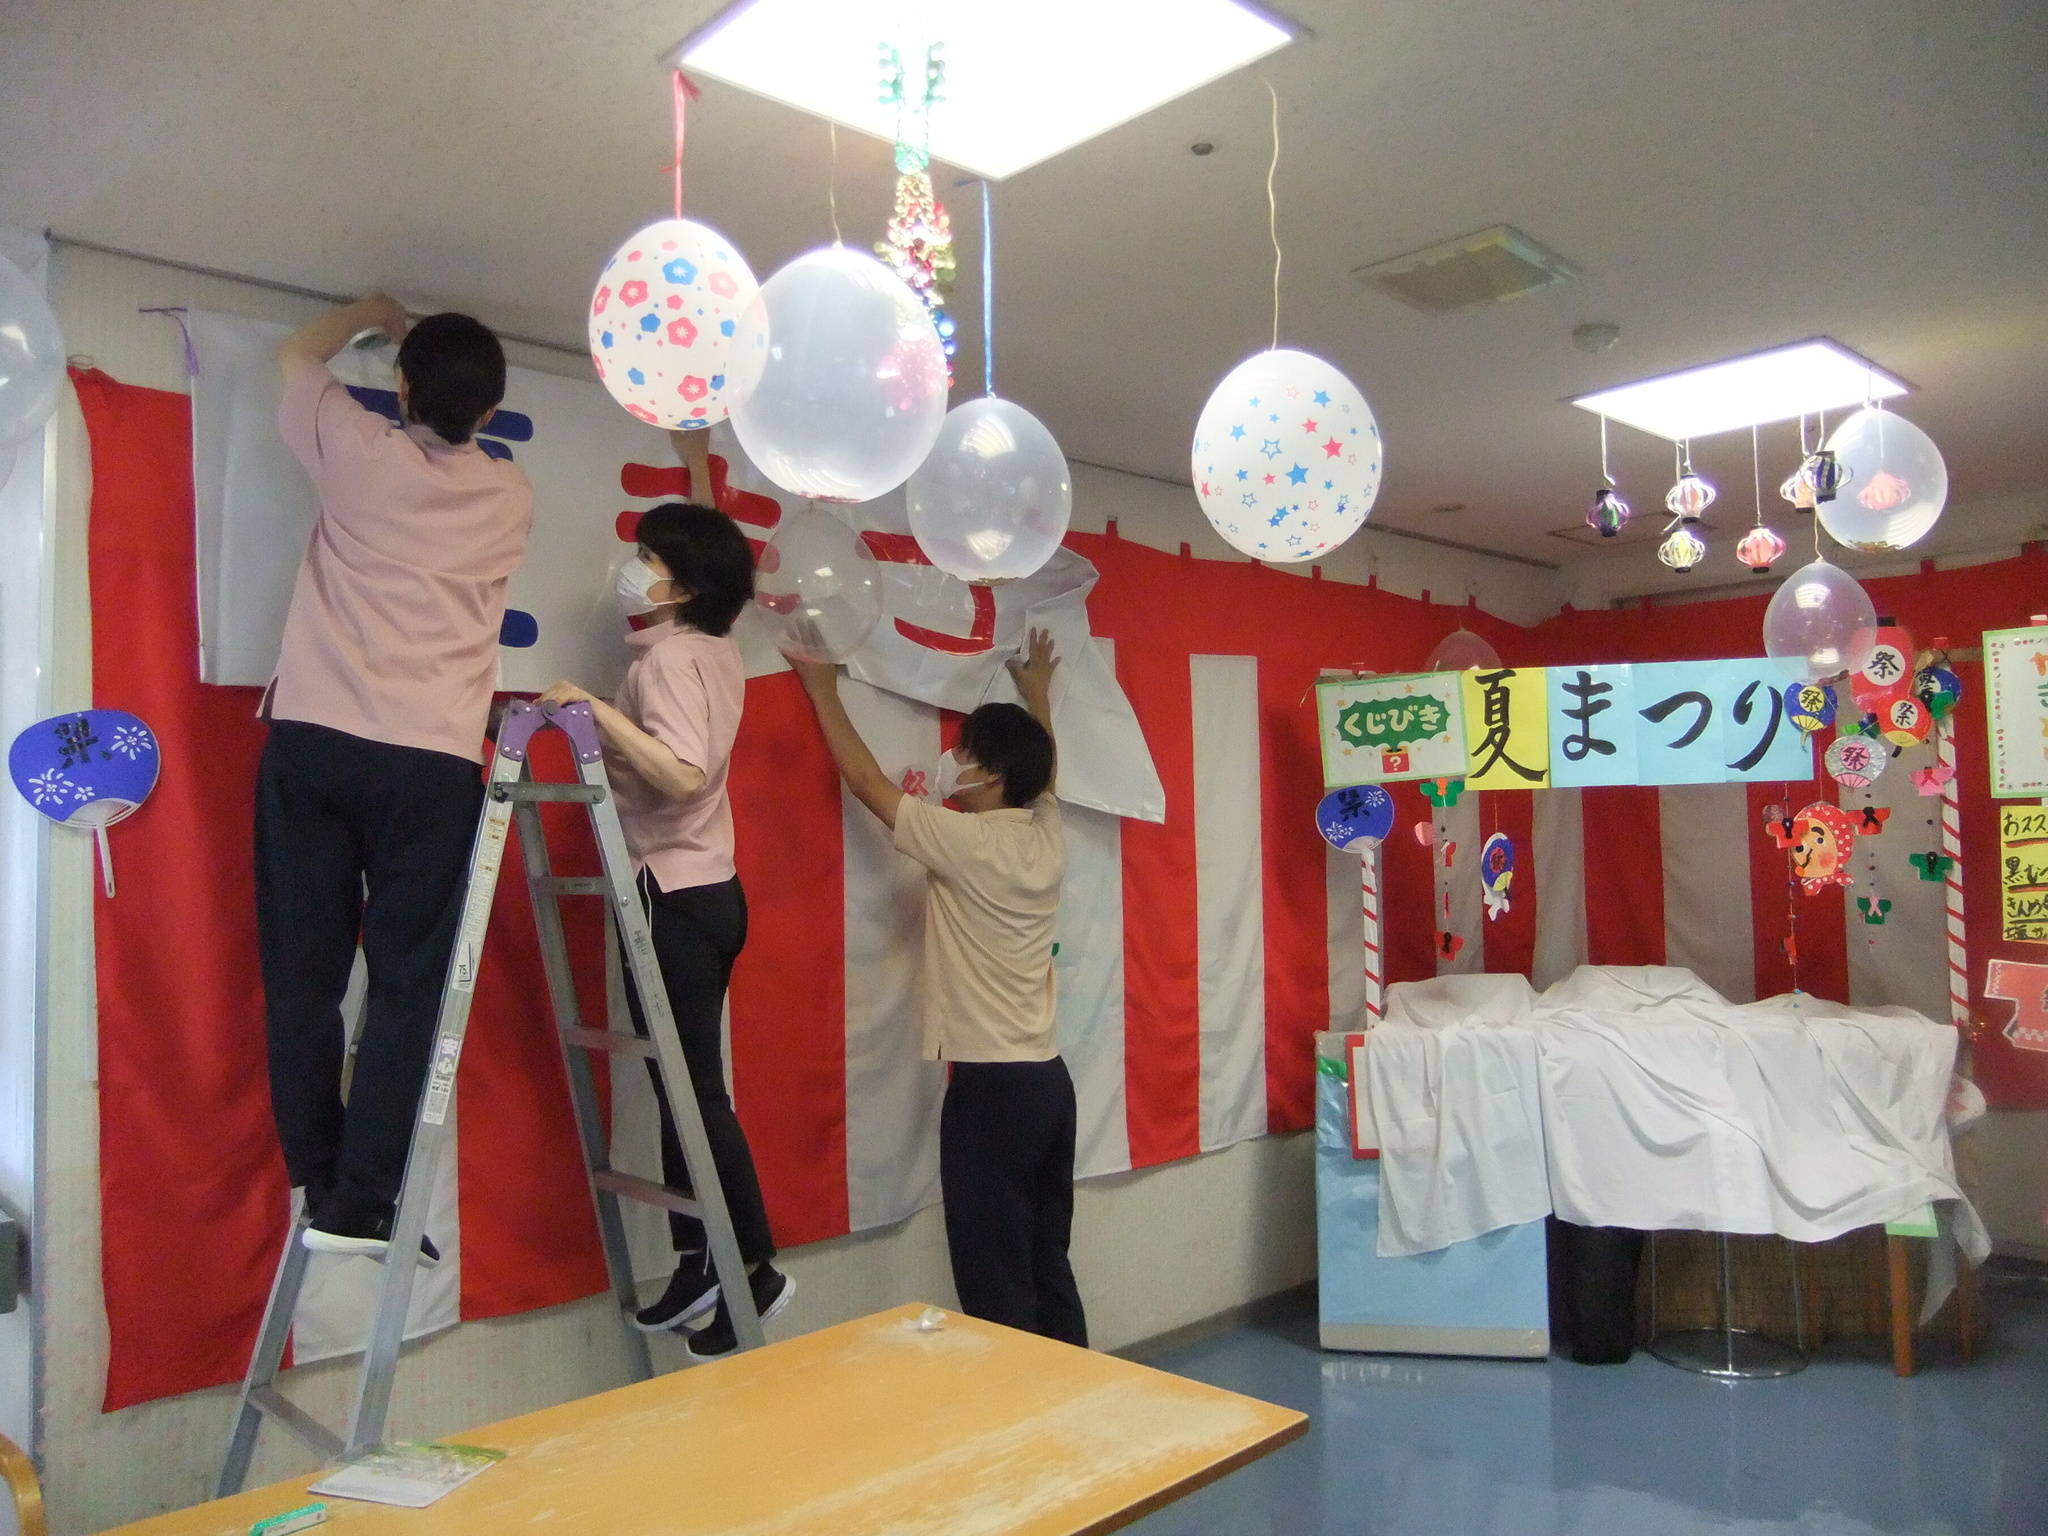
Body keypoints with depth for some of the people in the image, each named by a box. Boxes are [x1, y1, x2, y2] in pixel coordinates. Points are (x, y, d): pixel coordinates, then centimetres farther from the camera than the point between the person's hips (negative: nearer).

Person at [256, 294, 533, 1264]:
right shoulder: (510, 498, 8)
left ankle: (319, 1187, 14)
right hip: (431, 762, -1)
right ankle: (361, 1205, -1)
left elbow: (294, 355, 27)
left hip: (311, 742, 1)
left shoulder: (358, 452, 6)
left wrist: (372, 314, 43)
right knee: (408, 984, 1)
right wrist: (455, 367, 44)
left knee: (302, 974, 8)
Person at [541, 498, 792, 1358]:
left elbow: (684, 775, -29)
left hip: (673, 897, -9)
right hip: (707, 891, 9)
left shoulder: (666, 657, -15)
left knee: (691, 1092, -2)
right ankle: (696, 1270, 22)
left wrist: (601, 712, -28)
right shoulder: (716, 651, 11)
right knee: (684, 1087, 13)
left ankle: (756, 1271, 8)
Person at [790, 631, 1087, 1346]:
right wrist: (1037, 693, 42)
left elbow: (867, 782, -3)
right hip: (1048, 1079, 8)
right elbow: (1040, 774, 27)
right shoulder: (1047, 836, 4)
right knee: (1048, 1268, 17)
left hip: (989, 1089, -8)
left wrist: (823, 689, 8)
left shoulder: (965, 842, -15)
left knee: (996, 1286, 2)